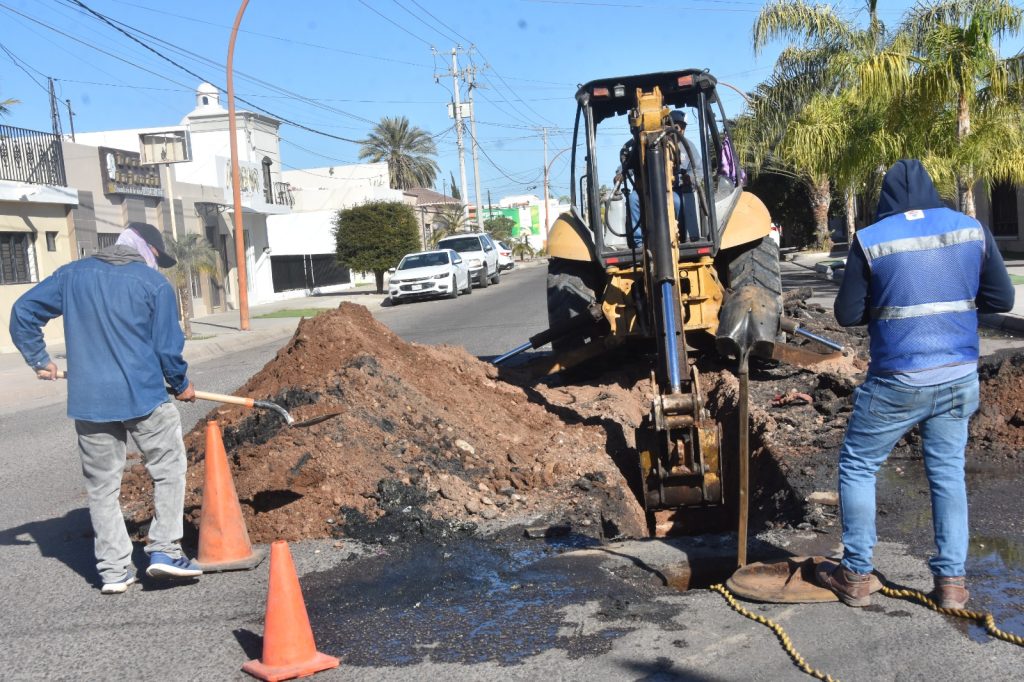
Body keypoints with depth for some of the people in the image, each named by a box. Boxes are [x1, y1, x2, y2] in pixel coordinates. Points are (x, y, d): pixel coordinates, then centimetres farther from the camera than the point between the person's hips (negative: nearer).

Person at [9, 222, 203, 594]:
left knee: (102, 487, 12)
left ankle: (114, 570, 16)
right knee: (169, 470, 13)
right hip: (144, 397, -4)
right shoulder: (155, 284, -3)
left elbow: (23, 311, 10)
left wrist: (39, 360, 19)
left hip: (89, 401, 4)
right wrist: (180, 385, 13)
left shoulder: (72, 274, 9)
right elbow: (168, 347, -3)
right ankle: (164, 549, 8)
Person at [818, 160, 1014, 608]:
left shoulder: (870, 240, -9)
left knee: (857, 467, 11)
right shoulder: (972, 230, 0)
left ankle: (855, 576, 15)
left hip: (897, 381, -4)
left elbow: (847, 314, -5)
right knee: (948, 472, 15)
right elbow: (1001, 299, 6)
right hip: (959, 377, 4)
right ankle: (952, 580, 18)